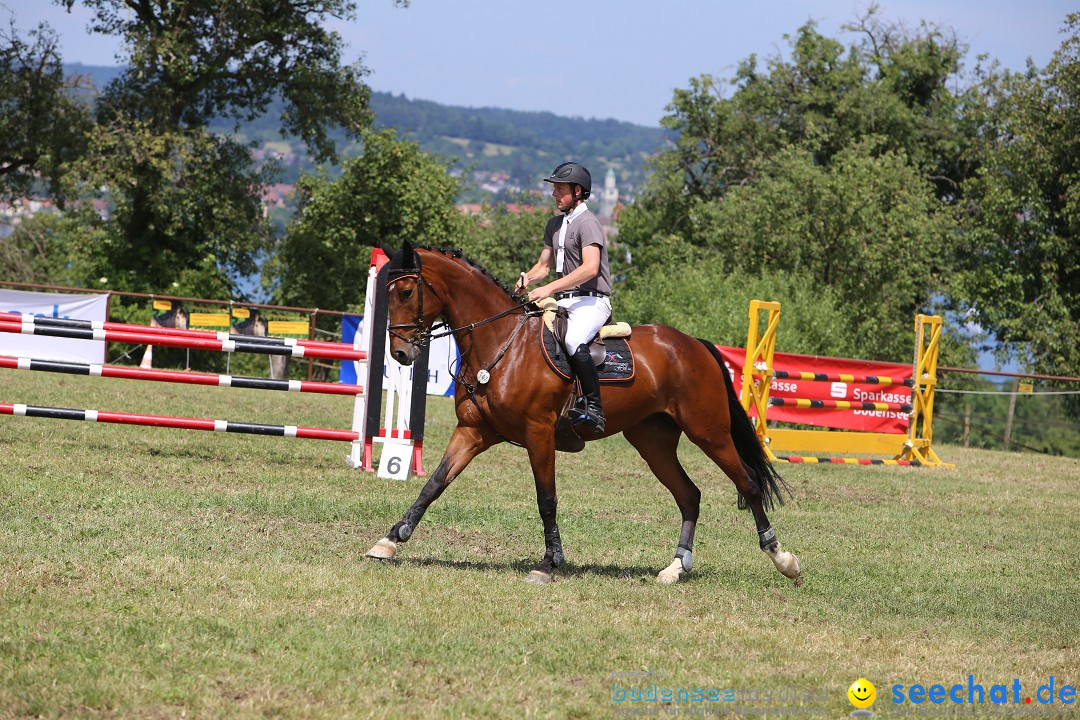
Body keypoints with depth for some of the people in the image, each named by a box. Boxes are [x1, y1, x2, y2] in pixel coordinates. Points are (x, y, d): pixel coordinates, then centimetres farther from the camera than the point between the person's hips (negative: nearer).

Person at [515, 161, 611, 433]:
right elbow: (544, 265, 24)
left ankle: (593, 408, -34)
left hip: (590, 301, -9)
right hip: (563, 301, 9)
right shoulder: (555, 224, 18)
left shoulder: (587, 222, -10)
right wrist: (527, 278, 0)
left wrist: (550, 288, -28)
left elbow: (590, 267, -23)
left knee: (573, 342, -35)